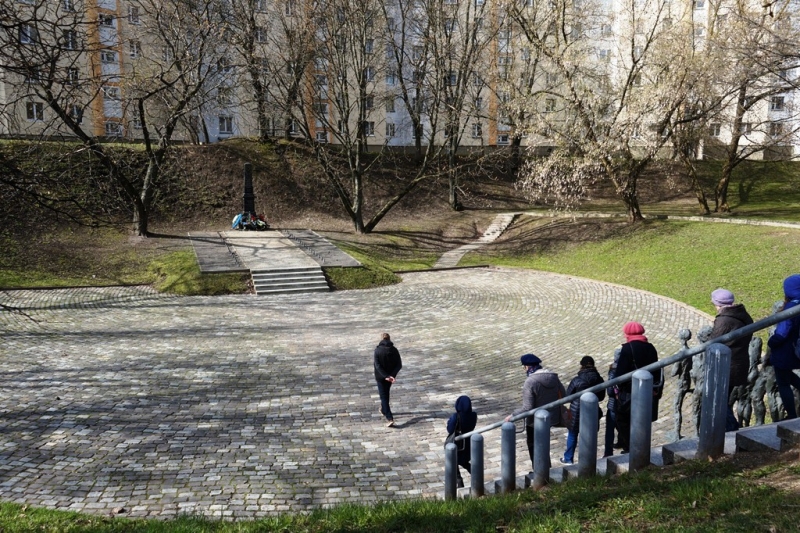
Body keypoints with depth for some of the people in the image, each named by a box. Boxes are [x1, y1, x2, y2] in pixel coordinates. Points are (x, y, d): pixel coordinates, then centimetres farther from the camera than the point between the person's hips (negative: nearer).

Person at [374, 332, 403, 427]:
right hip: (391, 376, 4)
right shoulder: (394, 350, -4)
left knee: (384, 396, -2)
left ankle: (390, 418, -14)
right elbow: (399, 364, -9)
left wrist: (386, 376, -22)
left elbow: (377, 365, -19)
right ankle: (383, 410, 46)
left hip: (380, 377, -4)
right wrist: (392, 375, -16)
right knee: (386, 393, 27)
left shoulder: (378, 350, -12)